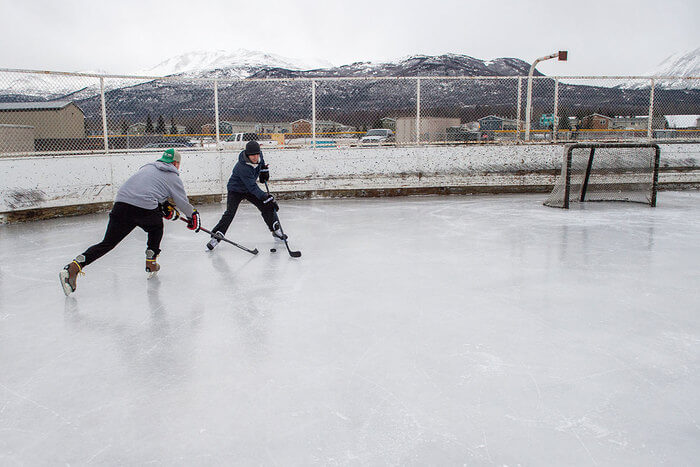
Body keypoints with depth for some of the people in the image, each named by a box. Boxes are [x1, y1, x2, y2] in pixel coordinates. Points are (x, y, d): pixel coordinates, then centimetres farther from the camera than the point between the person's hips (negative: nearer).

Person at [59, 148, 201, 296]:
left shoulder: (148, 167, 30)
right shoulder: (173, 177, 16)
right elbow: (183, 202, 22)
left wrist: (166, 207, 44)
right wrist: (193, 216, 39)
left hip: (121, 202, 4)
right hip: (145, 208, -4)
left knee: (107, 243, 5)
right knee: (156, 227, 30)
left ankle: (74, 267, -11)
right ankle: (151, 263, 26)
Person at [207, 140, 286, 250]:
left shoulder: (259, 156, -16)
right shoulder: (242, 167, -36)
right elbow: (252, 187, -38)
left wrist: (264, 169, 5)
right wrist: (266, 198, -41)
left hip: (250, 188, 6)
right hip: (236, 190, -6)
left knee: (266, 206, 0)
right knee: (230, 213, -21)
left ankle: (276, 230, 16)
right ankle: (216, 237, -15)